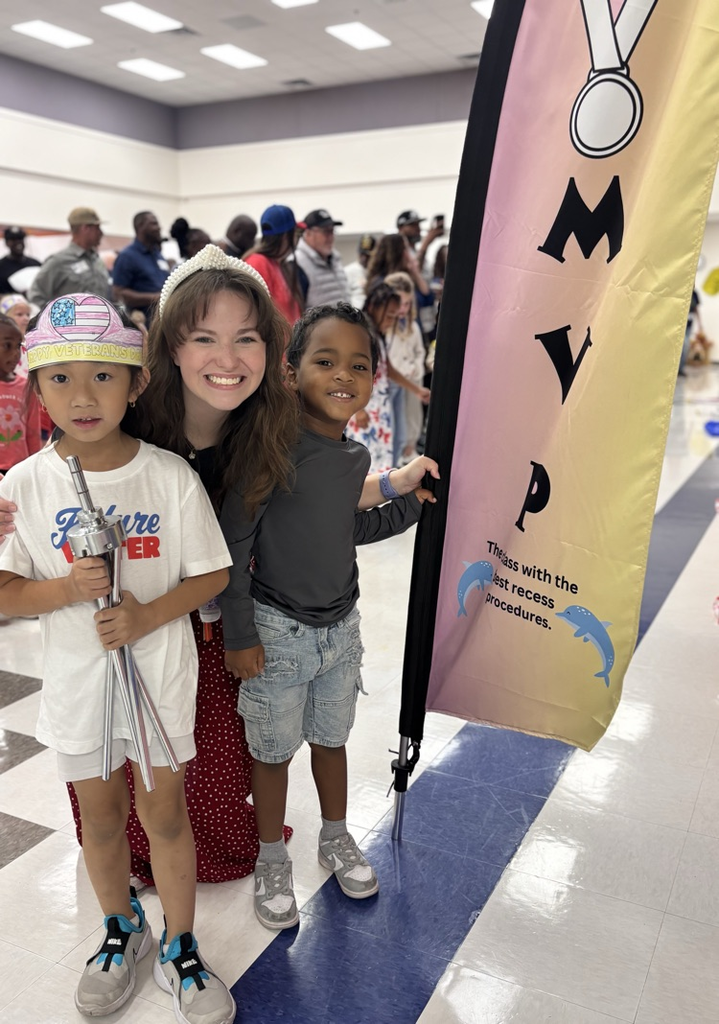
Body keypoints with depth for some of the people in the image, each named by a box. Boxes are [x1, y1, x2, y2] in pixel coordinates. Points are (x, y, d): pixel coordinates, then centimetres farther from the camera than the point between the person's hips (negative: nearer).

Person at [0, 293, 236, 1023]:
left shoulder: (171, 477, -13)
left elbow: (212, 573, -7)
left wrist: (148, 615, -22)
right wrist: (66, 588, -23)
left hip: (160, 671, -1)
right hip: (77, 680, 2)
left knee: (165, 813, 14)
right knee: (99, 817, 20)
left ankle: (178, 950, 37)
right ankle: (121, 930, 47)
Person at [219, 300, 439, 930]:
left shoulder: (357, 458, -1)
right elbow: (233, 545, -18)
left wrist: (411, 503, 7)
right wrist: (239, 635, -16)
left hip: (341, 624, 5)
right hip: (278, 630, -5)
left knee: (331, 737, 22)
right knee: (274, 750, 13)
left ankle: (337, 840, 45)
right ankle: (272, 861, 36)